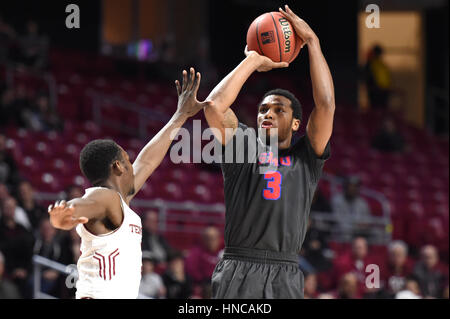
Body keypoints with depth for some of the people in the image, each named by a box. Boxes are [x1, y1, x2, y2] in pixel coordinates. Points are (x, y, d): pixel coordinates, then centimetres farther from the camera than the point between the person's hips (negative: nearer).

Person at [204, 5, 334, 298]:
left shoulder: (306, 158, 15)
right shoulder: (242, 146, 15)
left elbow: (326, 105, 3)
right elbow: (215, 105, 1)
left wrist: (312, 43, 5)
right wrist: (253, 61, 10)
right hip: (238, 272, -1)